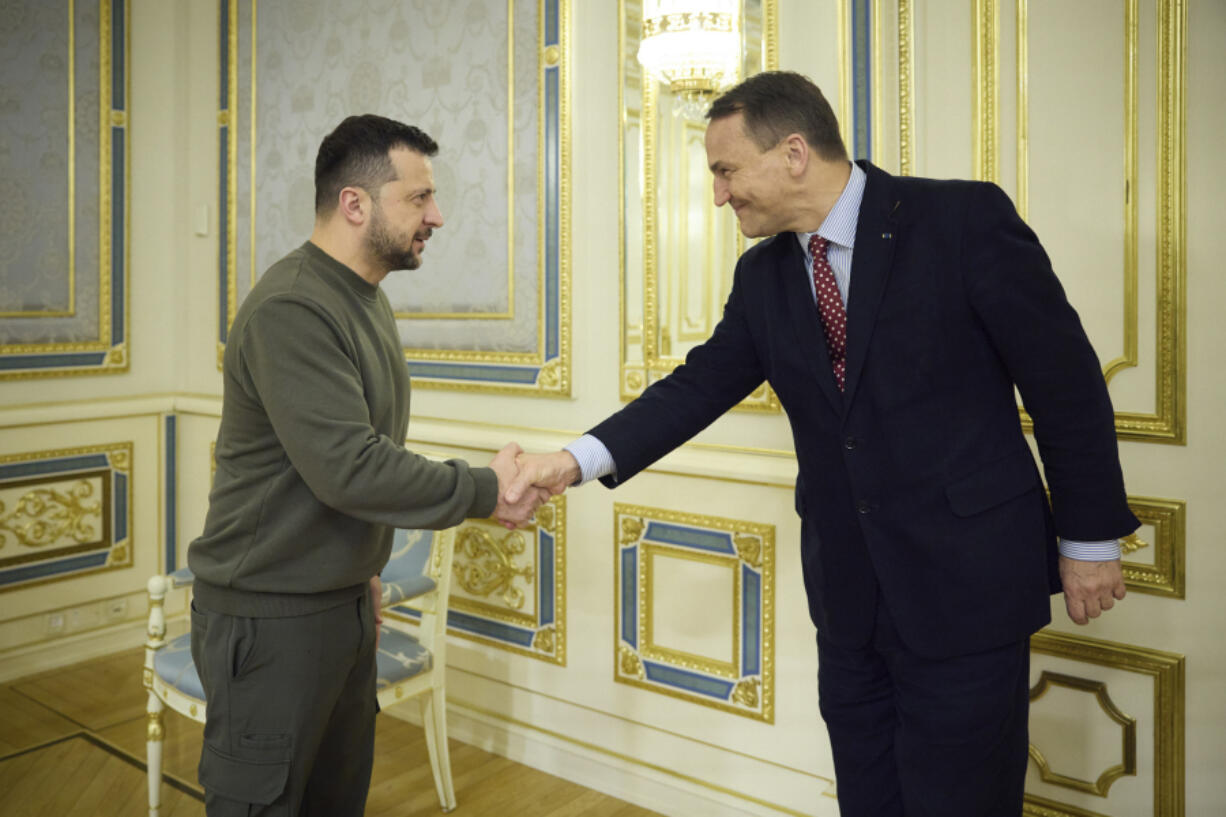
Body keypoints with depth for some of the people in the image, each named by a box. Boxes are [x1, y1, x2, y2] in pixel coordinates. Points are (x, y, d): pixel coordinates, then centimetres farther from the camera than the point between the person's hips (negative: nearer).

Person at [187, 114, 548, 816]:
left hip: (343, 602, 9)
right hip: (270, 618, -9)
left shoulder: (365, 299, 10)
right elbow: (348, 468, -28)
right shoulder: (291, 310, -21)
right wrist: (487, 491, -20)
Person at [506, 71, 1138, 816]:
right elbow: (702, 385, 3)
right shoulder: (763, 276, 4)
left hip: (966, 578, -5)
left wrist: (1089, 536, -5)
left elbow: (1065, 380, -9)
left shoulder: (965, 219, -12)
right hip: (847, 586, 5)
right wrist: (581, 459, -9)